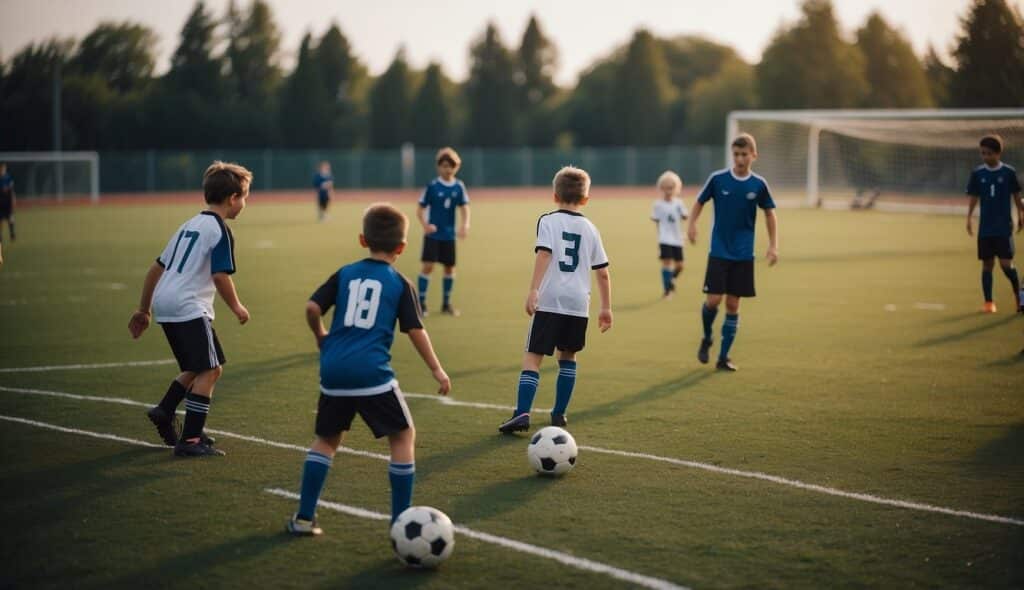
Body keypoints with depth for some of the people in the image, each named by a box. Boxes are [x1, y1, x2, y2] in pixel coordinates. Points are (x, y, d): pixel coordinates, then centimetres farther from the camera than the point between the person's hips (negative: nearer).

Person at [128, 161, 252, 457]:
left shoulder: (189, 225, 20)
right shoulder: (220, 231, -6)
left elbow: (156, 269, 21)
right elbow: (221, 277, -17)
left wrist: (143, 310, 25)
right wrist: (237, 308, -1)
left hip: (164, 305, 9)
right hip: (189, 308, -9)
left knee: (197, 368, 21)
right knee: (210, 369, -6)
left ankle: (164, 411, 12)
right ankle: (190, 439, -10)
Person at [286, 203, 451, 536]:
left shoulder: (345, 274, 11)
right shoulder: (400, 284, 4)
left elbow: (312, 308, 2)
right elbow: (415, 331, 2)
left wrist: (321, 337, 22)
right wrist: (437, 370, 11)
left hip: (334, 371, 4)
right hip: (372, 372, -4)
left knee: (327, 439, 19)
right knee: (403, 436, 9)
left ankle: (304, 517, 16)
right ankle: (401, 521, 6)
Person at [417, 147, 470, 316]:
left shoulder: (459, 187, 0)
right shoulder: (432, 186, -7)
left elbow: (464, 208, -3)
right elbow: (420, 209, -5)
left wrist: (465, 225, -22)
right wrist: (425, 225, -22)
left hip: (449, 234, 3)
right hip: (433, 234, -3)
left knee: (450, 268, 10)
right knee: (428, 266, -11)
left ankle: (446, 303, 24)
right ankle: (421, 302, -2)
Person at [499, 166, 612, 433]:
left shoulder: (548, 221, 2)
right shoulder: (589, 228, 13)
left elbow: (544, 253, -15)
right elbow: (603, 272, 14)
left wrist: (533, 290, -21)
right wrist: (606, 308, 22)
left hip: (549, 301, -3)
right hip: (579, 303, 3)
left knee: (532, 357, -4)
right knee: (568, 357, 20)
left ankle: (522, 413, -18)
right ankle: (559, 413, 20)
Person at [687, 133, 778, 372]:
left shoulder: (759, 184, -2)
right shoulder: (717, 179, -6)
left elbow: (769, 213, 10)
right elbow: (700, 202, 7)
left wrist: (773, 245, 4)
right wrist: (692, 224, -11)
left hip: (743, 255, 1)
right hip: (719, 252, -1)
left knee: (733, 305, 2)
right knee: (713, 300, -9)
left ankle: (723, 357, 10)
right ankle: (706, 339, 21)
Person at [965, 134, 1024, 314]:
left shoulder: (1009, 172, -3)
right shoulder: (977, 174, 2)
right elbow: (973, 198, 6)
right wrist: (969, 218, -3)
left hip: (1004, 227, -2)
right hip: (985, 227, 2)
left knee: (1006, 264, -9)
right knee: (987, 264, 4)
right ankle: (988, 303, 10)